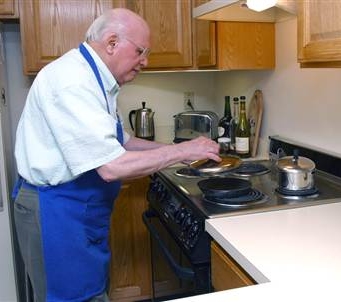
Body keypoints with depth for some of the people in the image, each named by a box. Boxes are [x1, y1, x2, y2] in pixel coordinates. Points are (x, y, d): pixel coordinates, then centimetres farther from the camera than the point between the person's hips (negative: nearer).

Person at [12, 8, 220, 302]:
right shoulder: (73, 81, -24)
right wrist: (181, 151, -20)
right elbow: (111, 166, -30)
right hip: (56, 214, -9)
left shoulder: (91, 78, 9)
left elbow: (121, 142, 17)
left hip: (82, 211, 10)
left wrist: (172, 149, 5)